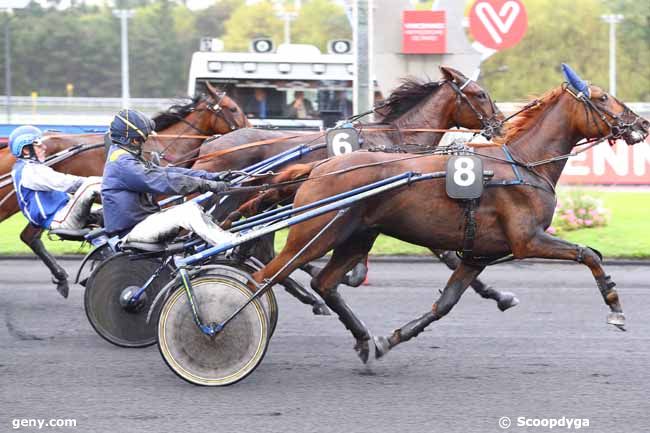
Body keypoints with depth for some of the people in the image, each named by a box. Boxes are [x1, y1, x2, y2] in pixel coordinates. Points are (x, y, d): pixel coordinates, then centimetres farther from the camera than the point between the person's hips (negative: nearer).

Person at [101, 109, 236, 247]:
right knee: (187, 212, -20)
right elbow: (163, 181, -25)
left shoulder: (128, 158, 14)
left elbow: (165, 171, 9)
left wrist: (210, 176, 0)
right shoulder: (122, 163, -19)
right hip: (132, 231, -10)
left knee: (192, 207, 0)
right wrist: (207, 184, -23)